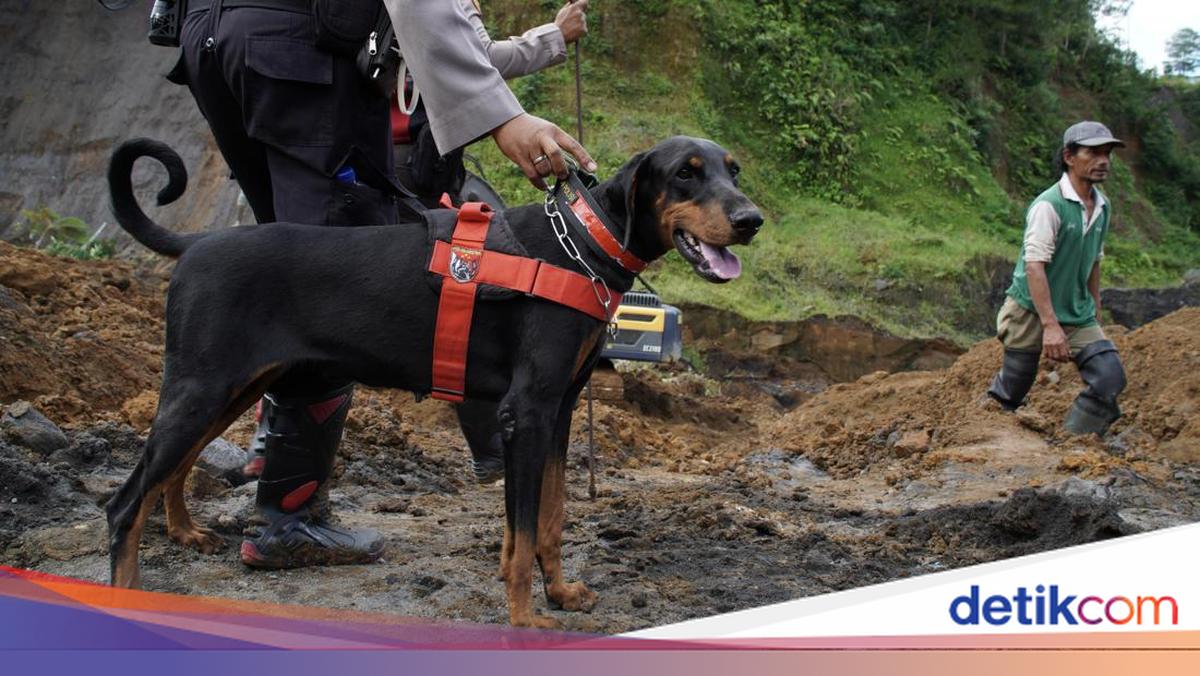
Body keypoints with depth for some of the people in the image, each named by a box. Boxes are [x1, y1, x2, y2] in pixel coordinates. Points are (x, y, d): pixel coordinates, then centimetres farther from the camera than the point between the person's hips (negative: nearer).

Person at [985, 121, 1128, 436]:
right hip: (1031, 312, -6)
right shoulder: (1049, 205, -18)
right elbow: (1034, 265, -24)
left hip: (1078, 315, 7)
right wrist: (1050, 325, -29)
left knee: (1110, 377, -11)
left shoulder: (1102, 206, 7)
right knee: (1012, 391, 3)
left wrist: (1095, 311, 23)